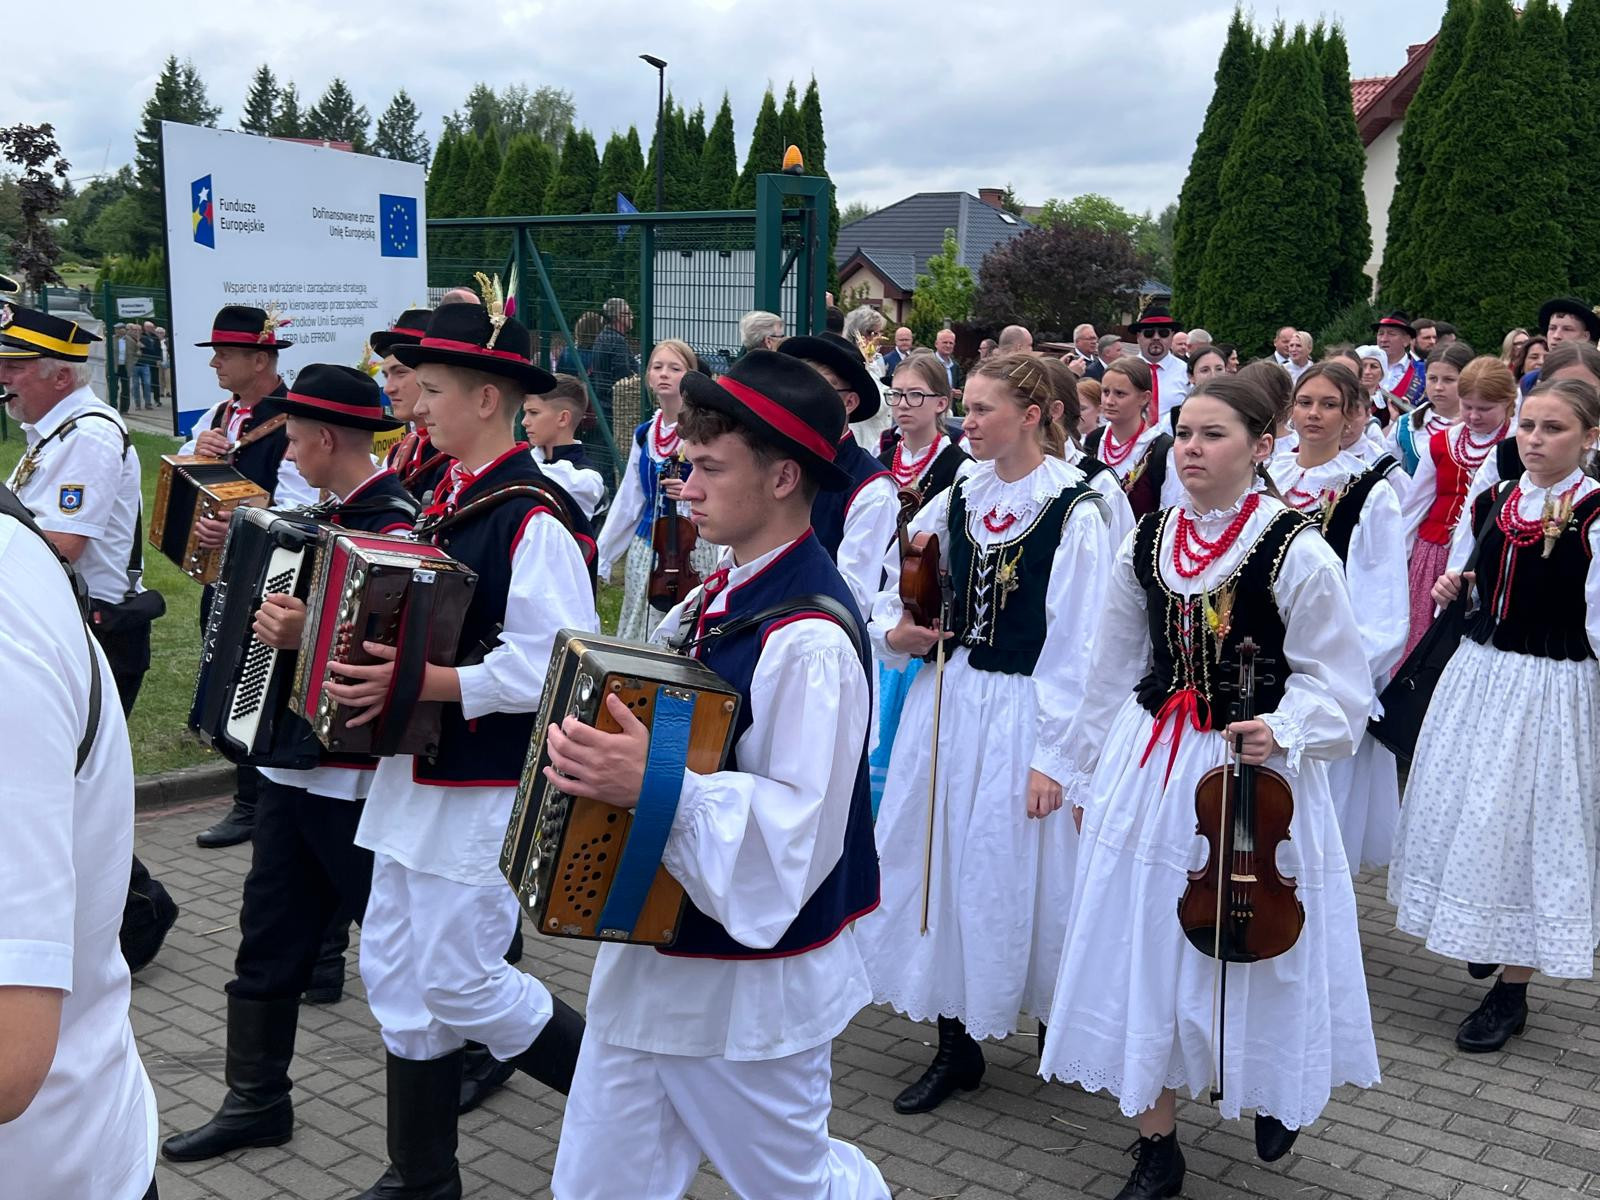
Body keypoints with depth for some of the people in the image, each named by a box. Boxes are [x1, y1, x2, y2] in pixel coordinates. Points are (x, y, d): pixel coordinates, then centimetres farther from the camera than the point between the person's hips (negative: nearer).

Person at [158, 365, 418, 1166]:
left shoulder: (395, 529, -19)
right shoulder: (327, 515, 9)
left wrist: (310, 638, -34)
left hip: (355, 776, -9)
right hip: (291, 761, 9)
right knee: (268, 938, 14)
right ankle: (256, 1099, 26)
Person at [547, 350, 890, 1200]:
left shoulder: (808, 636, -25)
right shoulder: (724, 593, 4)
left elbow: (798, 827, -30)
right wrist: (605, 763, 4)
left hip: (748, 988, -8)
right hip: (652, 954, 9)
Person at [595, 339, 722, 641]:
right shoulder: (644, 434, 10)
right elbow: (628, 503, 15)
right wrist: (599, 557, 13)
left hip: (694, 546, -5)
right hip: (646, 547, 6)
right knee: (639, 631, 8)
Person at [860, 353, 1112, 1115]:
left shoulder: (1075, 512, -11)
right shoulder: (960, 496, 6)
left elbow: (1076, 648, -13)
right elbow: (898, 581, 17)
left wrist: (1054, 757, -14)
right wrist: (893, 632, -4)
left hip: (1020, 715, -6)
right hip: (946, 702, 6)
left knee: (1015, 874, 4)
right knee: (937, 862, 9)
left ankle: (1055, 1020, 30)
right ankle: (956, 1046, 23)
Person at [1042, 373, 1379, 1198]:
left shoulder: (1296, 551, -12)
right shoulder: (1146, 542, 2)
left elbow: (1335, 684, -7)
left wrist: (1281, 731, -26)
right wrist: (1093, 773, 15)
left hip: (1255, 774, -4)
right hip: (1149, 763, 4)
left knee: (1251, 954, 10)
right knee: (1139, 951, 7)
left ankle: (1274, 1092, 44)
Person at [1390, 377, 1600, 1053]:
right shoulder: (1492, 502, 6)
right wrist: (1452, 587, 0)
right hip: (1477, 669, 7)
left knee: (1524, 820, -1)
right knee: (1457, 806, 14)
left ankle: (1512, 989, 13)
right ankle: (1490, 938, 38)